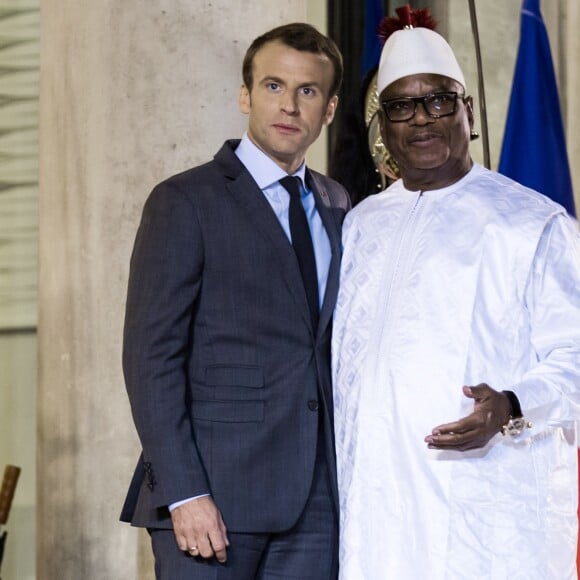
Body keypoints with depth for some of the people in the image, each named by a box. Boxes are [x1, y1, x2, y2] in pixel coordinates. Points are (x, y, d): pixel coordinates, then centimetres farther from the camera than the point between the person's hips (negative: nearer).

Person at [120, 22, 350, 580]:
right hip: (214, 495, -5)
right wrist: (182, 492, -16)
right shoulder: (185, 201, -2)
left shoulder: (335, 206, 16)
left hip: (315, 498, 5)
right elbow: (151, 356, -8)